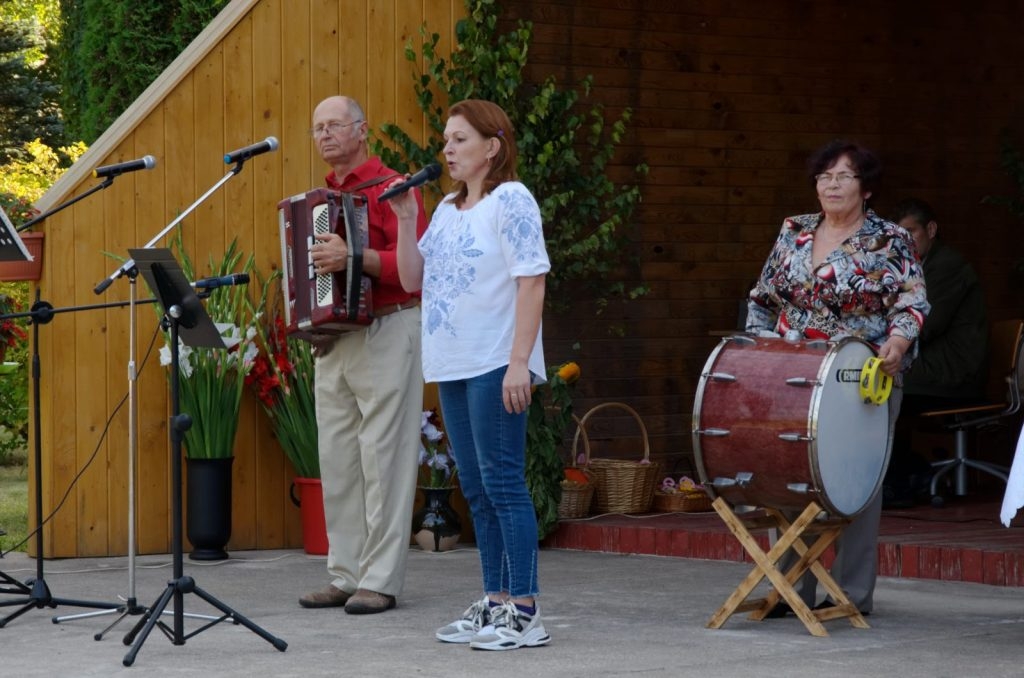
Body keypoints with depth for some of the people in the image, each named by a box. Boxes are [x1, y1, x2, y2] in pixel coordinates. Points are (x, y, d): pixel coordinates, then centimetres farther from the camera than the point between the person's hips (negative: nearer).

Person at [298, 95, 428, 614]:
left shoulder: (390, 188, -7)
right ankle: (346, 576, 11)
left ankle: (381, 581, -6)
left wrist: (353, 257, -28)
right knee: (337, 460, 7)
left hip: (386, 333, -8)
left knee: (384, 458, -7)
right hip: (333, 336, 8)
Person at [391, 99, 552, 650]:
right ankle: (495, 601, 17)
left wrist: (519, 361, -20)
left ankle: (524, 611, -7)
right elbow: (412, 280, 16)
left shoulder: (510, 201, -8)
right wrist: (405, 219, 4)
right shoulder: (448, 210, 17)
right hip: (452, 368, 8)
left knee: (502, 484, -9)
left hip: (494, 369, -8)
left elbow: (531, 283, -14)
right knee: (476, 489, 11)